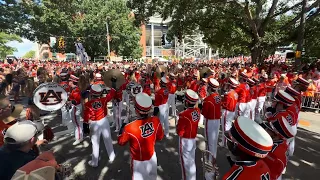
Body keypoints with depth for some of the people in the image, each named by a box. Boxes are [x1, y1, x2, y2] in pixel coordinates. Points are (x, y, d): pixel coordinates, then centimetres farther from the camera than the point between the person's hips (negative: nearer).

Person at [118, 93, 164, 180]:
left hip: (139, 161, -3)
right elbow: (160, 137, -3)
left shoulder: (130, 128, -33)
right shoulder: (156, 121, -21)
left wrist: (123, 127, 0)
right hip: (152, 157, 3)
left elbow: (121, 142, -11)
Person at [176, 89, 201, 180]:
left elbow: (179, 132, -19)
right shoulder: (197, 111, -8)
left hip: (185, 140, -7)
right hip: (193, 139, 7)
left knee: (186, 162, 12)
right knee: (192, 161, 23)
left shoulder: (184, 115, -27)